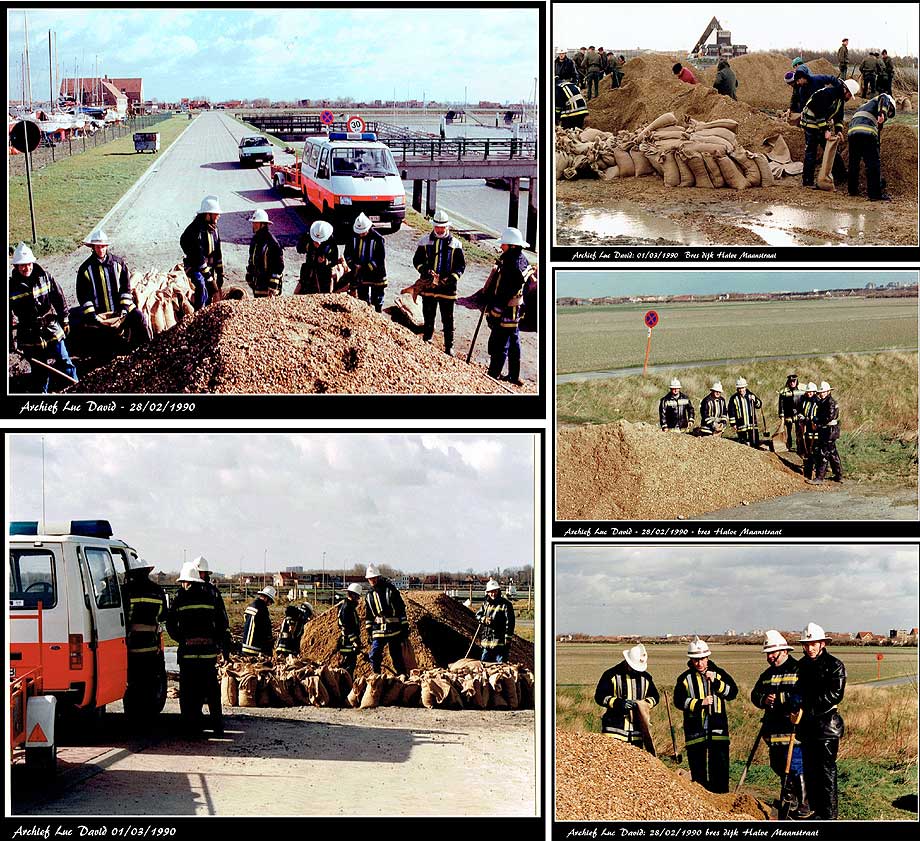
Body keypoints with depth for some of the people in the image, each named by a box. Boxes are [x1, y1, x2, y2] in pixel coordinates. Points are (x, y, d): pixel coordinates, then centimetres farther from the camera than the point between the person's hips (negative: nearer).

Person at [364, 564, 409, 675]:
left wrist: (405, 628, -5)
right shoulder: (369, 595, 11)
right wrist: (369, 632, 14)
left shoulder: (390, 590, -2)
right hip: (378, 631, 4)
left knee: (397, 657, 1)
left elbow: (401, 609, -2)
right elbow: (368, 616, 20)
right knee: (374, 656, -5)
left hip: (394, 631, -4)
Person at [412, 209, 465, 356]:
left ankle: (449, 346, 10)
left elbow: (461, 264, 4)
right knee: (428, 316, 12)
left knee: (448, 319, 3)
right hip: (428, 285, 1)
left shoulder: (455, 244, 1)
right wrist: (425, 271, -11)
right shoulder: (425, 241, 5)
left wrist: (453, 277, -12)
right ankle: (426, 341, 26)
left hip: (447, 287, -1)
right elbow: (417, 260, 8)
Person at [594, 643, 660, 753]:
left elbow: (655, 697, 19)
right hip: (615, 728, -5)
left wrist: (645, 703, -4)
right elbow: (599, 697, -7)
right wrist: (618, 702, -21)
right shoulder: (611, 675, -4)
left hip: (637, 729, 5)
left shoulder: (645, 677, 11)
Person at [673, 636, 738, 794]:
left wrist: (715, 682, -13)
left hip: (717, 728, 0)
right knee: (698, 770, 5)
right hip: (695, 731, 0)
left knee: (720, 767, -3)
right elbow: (679, 701, -5)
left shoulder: (719, 674, 8)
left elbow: (732, 692, -2)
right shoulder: (685, 679, 5)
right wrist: (700, 703, -15)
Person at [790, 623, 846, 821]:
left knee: (827, 771, -6)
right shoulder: (802, 666, 14)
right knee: (810, 770, 9)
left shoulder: (834, 666, -6)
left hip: (827, 727, -7)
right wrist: (796, 699, 0)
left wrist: (808, 704, -18)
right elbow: (797, 689, 23)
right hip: (807, 726, 7)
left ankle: (830, 815, -3)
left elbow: (835, 695, -15)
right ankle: (817, 812, 18)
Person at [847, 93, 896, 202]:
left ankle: (852, 189, 30)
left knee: (854, 162, 21)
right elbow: (884, 98, -5)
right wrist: (882, 113, -20)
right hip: (867, 132, -7)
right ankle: (875, 194, -5)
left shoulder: (862, 107, 40)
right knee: (874, 163, -2)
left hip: (851, 132, 7)